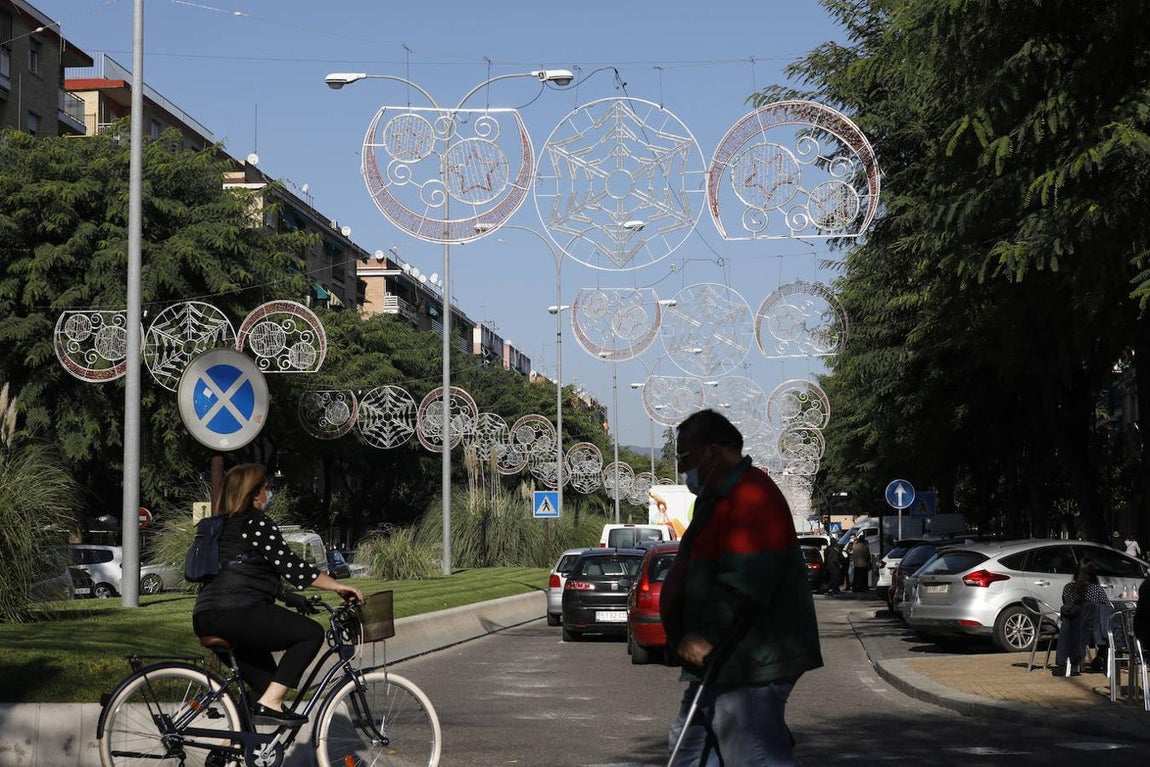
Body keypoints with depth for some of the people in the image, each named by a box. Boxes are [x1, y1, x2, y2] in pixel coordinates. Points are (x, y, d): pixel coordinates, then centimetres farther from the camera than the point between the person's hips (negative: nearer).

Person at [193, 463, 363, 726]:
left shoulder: (220, 525, 24)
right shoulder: (256, 522, -3)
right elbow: (289, 564, -10)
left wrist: (293, 597, 29)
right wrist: (337, 586, -6)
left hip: (205, 620, 9)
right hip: (238, 613, -9)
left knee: (264, 679, 23)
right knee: (311, 633, -3)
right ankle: (270, 703, -11)